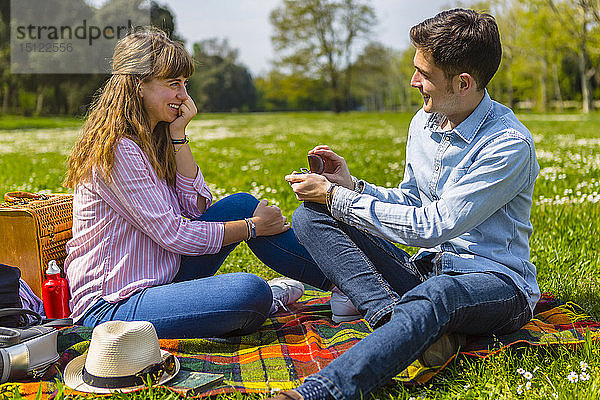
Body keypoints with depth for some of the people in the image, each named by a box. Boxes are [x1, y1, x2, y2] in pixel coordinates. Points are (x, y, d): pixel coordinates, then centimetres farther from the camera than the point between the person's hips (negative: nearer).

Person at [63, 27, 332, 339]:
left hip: (161, 275, 9)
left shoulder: (151, 138, 10)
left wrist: (178, 134, -4)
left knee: (242, 204, -1)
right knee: (251, 291, -31)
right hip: (110, 306, -9)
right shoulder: (116, 149, -19)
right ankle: (262, 301, 5)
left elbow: (197, 206, 2)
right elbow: (173, 235, -20)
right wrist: (253, 227, -11)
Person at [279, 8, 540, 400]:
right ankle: (398, 319, -31)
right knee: (309, 217, -10)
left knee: (434, 294, -45)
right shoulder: (424, 121, 6)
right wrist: (352, 185, -1)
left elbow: (433, 226, -22)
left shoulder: (509, 144, -18)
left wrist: (336, 198, -18)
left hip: (494, 281, -7)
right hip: (425, 269, 7)